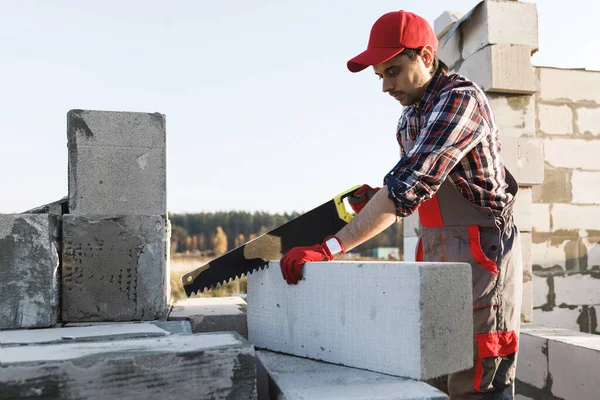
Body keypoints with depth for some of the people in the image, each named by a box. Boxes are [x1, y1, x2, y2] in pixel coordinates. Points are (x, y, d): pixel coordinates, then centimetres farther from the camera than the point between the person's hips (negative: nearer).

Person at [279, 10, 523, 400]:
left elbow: (410, 183, -29)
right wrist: (378, 200, -4)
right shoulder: (410, 117, 10)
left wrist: (328, 248, -31)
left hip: (481, 252, -8)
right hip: (436, 254, 8)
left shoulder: (461, 99, -18)